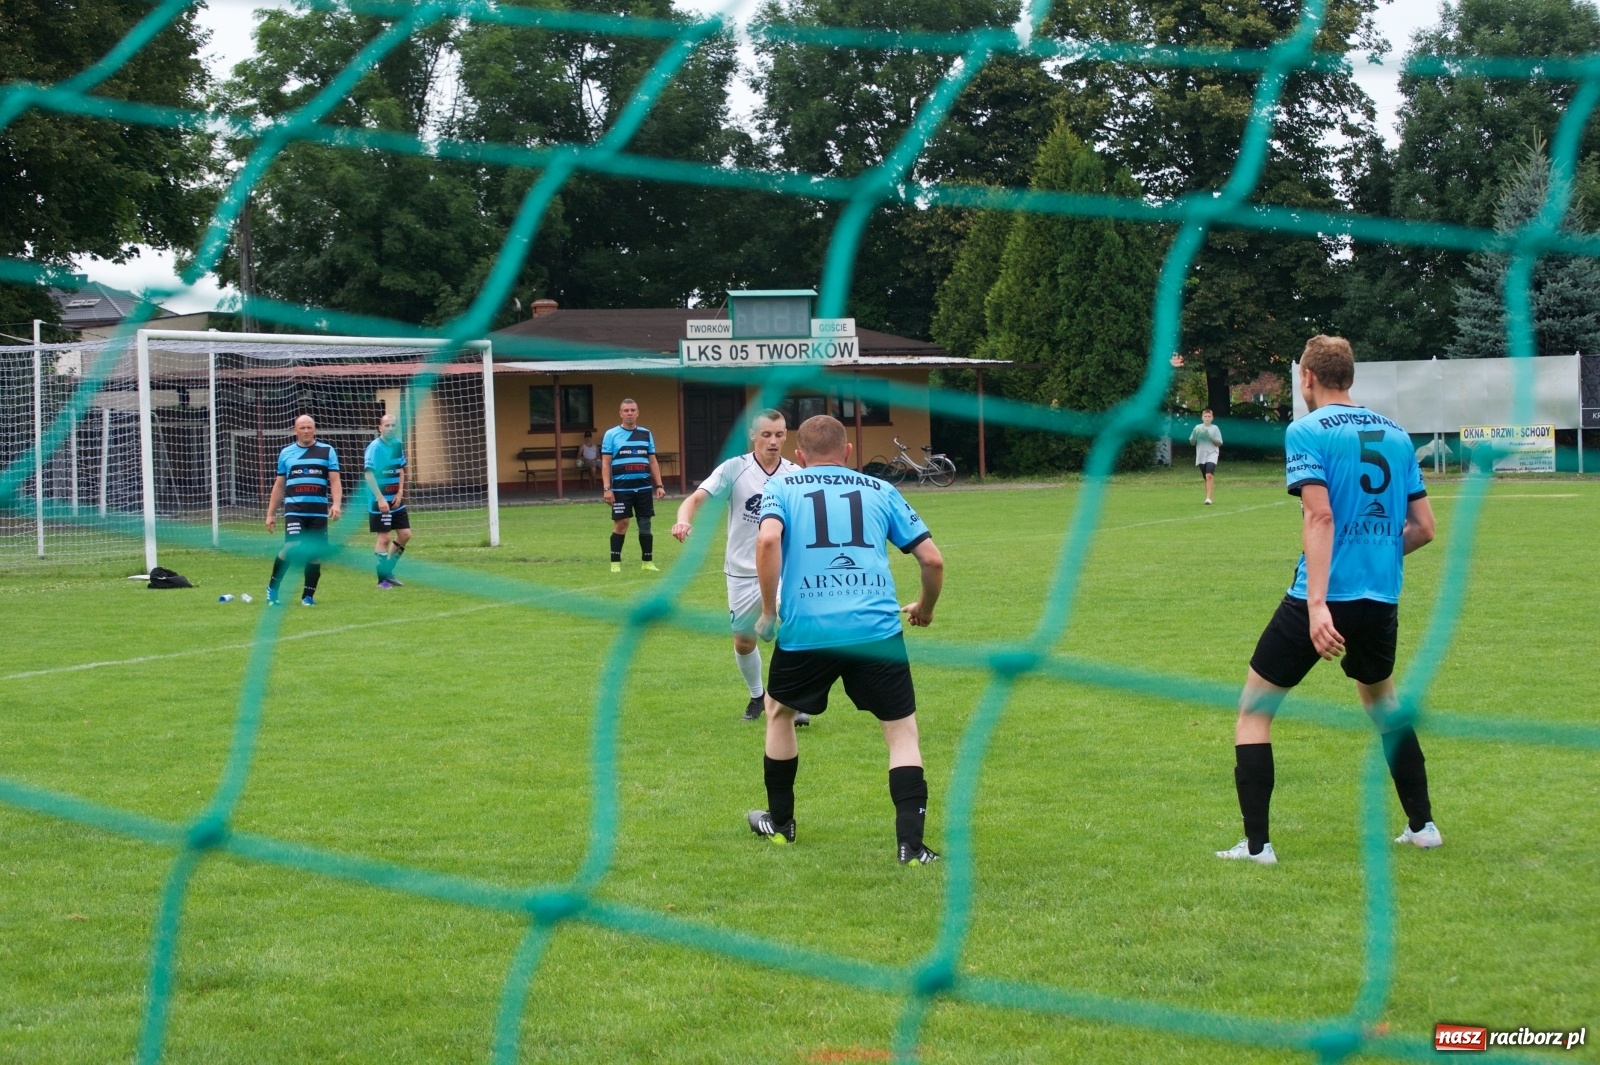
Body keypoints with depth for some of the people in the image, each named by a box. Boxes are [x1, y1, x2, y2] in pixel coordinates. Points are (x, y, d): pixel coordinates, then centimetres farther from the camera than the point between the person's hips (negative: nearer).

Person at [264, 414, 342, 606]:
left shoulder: (327, 451, 7)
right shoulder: (286, 453, 11)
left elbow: (334, 481, 2)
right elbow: (279, 485, 17)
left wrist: (336, 504, -15)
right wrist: (271, 514, 14)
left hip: (319, 511, 1)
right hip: (294, 509, -1)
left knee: (315, 553, 1)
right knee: (292, 547, -17)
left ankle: (308, 596, 14)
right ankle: (273, 587, 0)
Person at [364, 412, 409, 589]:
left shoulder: (398, 444, 6)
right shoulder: (374, 447, -15)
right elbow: (369, 474, -19)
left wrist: (400, 492, 2)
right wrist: (380, 499, -23)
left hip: (396, 500, 7)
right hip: (380, 501, -7)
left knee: (405, 534, 7)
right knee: (385, 538, -4)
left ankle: (388, 571, 22)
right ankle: (382, 579, 6)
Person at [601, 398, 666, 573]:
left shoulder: (646, 434, 11)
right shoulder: (611, 434, 1)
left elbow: (653, 461, 15)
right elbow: (605, 463, -1)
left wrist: (659, 485, 9)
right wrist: (607, 488, -9)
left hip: (644, 487, 3)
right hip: (621, 488, -3)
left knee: (645, 523, 6)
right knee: (620, 523, -5)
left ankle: (648, 562, 13)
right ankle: (615, 563, 3)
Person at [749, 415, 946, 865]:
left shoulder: (782, 487, 11)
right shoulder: (880, 491, 16)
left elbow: (767, 539, -10)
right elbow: (932, 559, 11)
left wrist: (768, 612, -1)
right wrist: (925, 607, 30)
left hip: (805, 630, 0)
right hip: (877, 630, 0)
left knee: (779, 712, 27)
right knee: (902, 730, 10)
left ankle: (779, 823, 37)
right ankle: (911, 845, -3)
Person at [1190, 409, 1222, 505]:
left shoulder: (1215, 428, 2)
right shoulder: (1198, 428, 9)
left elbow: (1219, 443, 0)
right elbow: (1192, 442, 13)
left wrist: (1210, 437, -15)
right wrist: (1195, 436, -8)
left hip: (1212, 454, -4)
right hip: (1201, 455, 4)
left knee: (1209, 475, -21)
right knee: (1206, 477, 9)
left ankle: (1208, 498, -26)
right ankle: (1209, 496, 22)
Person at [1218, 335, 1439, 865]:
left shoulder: (1307, 431, -7)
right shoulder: (1395, 434, 10)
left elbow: (1321, 516, -19)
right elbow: (1424, 527, 11)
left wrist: (1317, 602, -25)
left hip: (1324, 598, -6)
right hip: (1382, 597, 6)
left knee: (1253, 710, 7)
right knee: (1382, 699, 31)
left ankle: (1256, 845, -1)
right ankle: (1422, 825, 31)